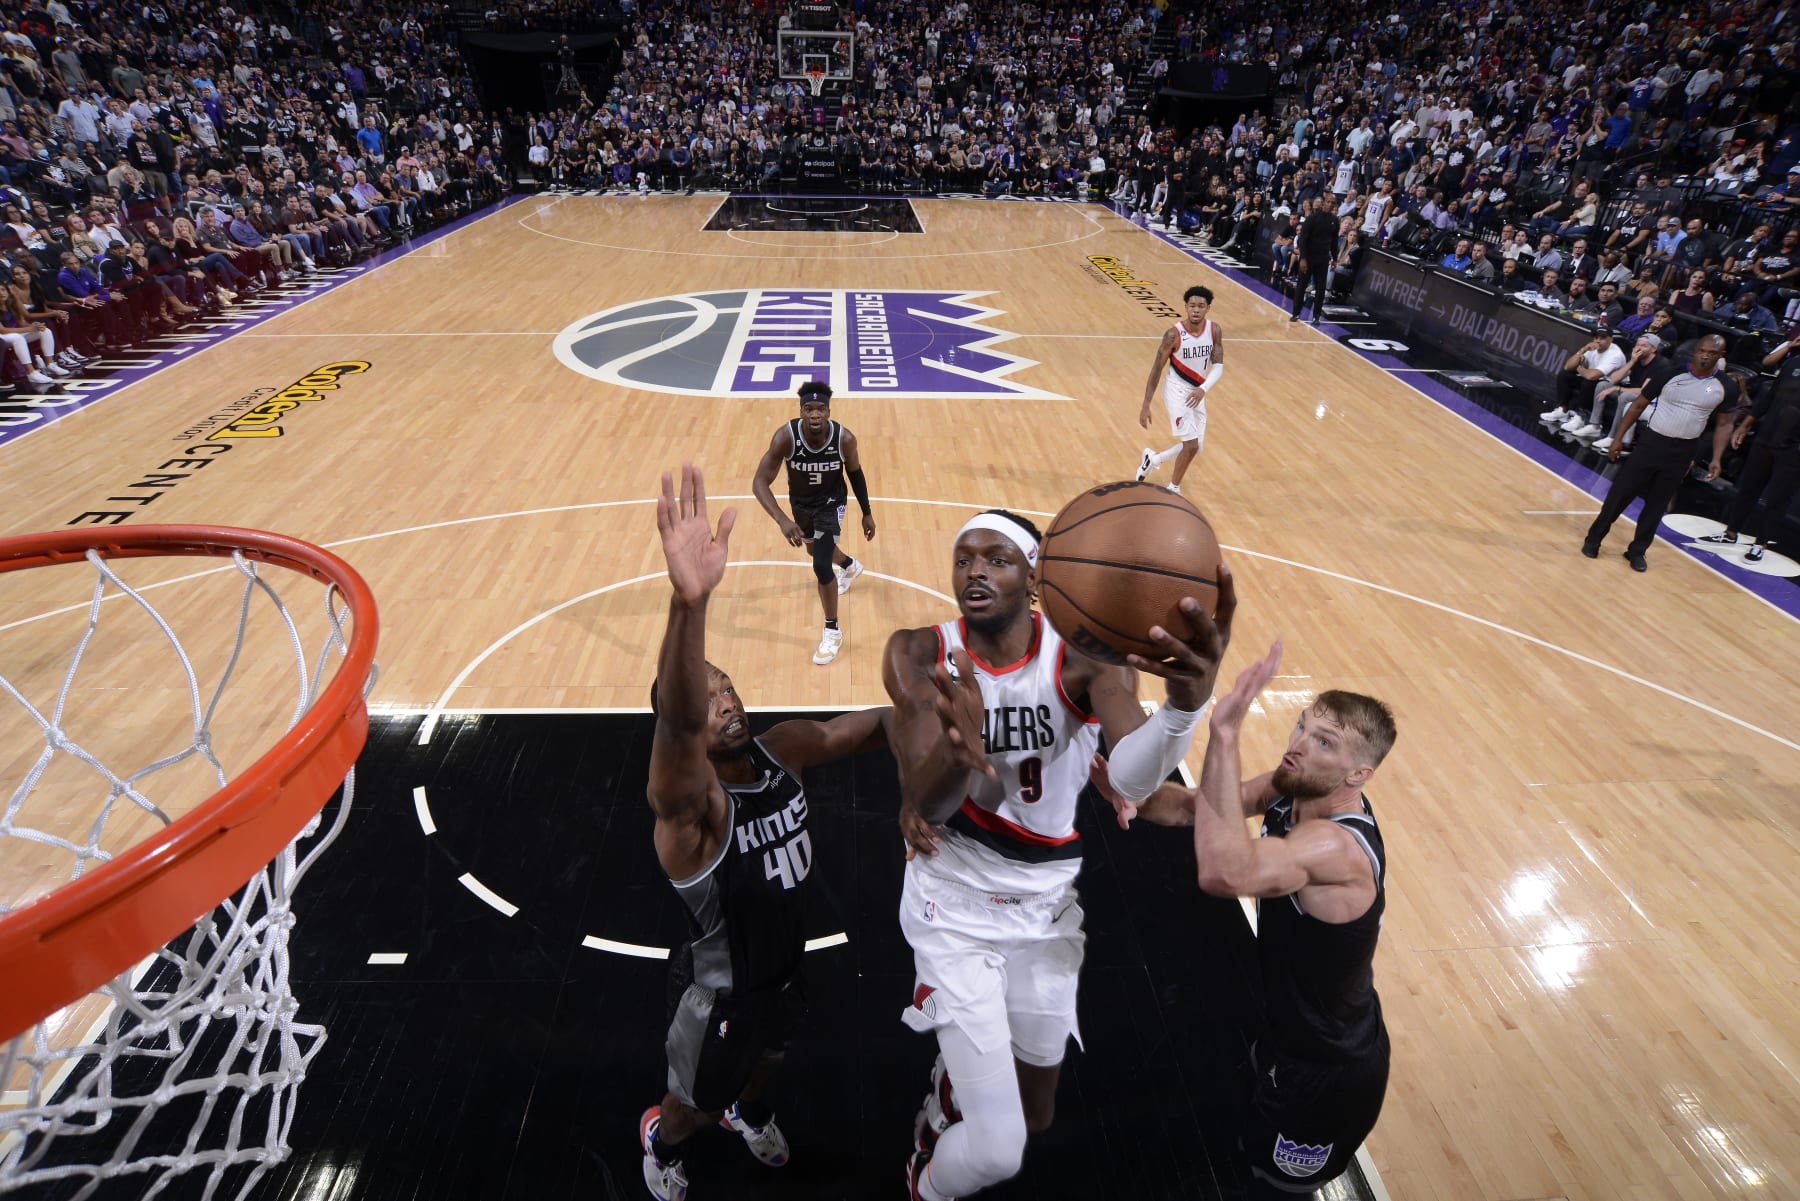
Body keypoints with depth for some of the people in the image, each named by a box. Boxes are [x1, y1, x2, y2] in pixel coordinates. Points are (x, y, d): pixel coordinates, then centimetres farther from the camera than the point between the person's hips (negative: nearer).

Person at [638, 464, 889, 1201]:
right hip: (724, 993, -5)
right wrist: (689, 600, -78)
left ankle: (747, 1112, 69)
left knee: (768, 1060, 34)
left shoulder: (783, 750, -18)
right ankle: (658, 1142, 59)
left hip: (786, 966, 5)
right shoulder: (688, 803, -37)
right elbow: (679, 726, -60)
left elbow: (870, 727, -6)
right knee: (693, 1104, 24)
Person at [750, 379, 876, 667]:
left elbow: (855, 473, -8)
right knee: (817, 549, 30)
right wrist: (782, 520, -48)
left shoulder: (844, 438, -30)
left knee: (821, 565, -18)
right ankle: (849, 566, 68)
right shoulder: (785, 436, -32)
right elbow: (759, 482, -33)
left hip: (831, 503, -3)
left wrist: (867, 513, 1)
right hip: (800, 502, 3)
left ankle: (832, 632, 3)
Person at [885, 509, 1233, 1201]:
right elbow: (922, 803, -27)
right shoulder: (921, 655, -16)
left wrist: (1186, 704, -56)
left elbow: (1134, 780, -34)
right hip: (955, 903, -2)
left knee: (1033, 1119, 21)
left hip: (1048, 904, 3)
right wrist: (957, 756, -50)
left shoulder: (1087, 659, -16)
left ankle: (957, 1072, 57)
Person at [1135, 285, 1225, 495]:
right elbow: (1157, 369, -14)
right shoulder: (1174, 334, -19)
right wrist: (1146, 406, -15)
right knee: (1191, 445, -13)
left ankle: (1152, 459, 35)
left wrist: (1203, 389, -27)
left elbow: (1218, 365, -8)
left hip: (1197, 392, 6)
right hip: (1177, 391, -6)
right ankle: (1173, 489, 10)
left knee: (1194, 447, 10)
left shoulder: (1214, 330, -6)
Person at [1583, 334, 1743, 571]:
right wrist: (1618, 437, -2)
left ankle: (1637, 551, 20)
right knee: (1620, 492, -1)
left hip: (1683, 452, 1)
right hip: (1652, 442, -1)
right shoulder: (1670, 373, -9)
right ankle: (1593, 539, 15)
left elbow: (1724, 423, 6)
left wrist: (1716, 459, -3)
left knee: (1657, 504, 8)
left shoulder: (1727, 386, -4)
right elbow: (1639, 404, 1)